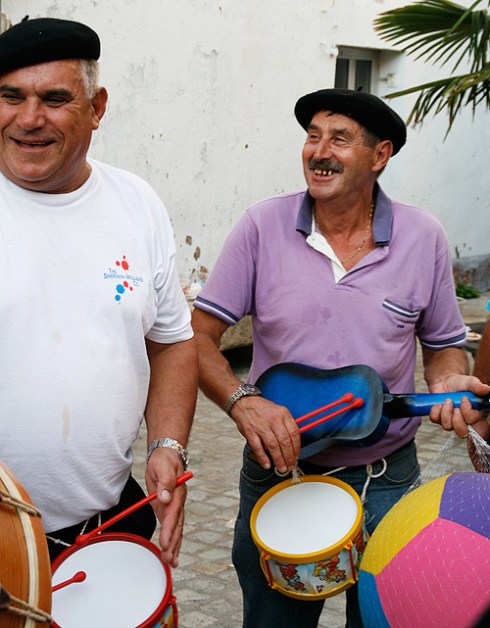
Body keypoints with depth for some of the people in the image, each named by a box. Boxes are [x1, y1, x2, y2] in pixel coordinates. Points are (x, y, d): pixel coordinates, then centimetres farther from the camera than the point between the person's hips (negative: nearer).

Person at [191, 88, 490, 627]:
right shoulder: (262, 226, -8)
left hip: (385, 481, 0)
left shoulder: (423, 238, -4)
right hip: (276, 467, 0)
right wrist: (242, 400, -24)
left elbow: (442, 344, 8)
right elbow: (200, 334, -8)